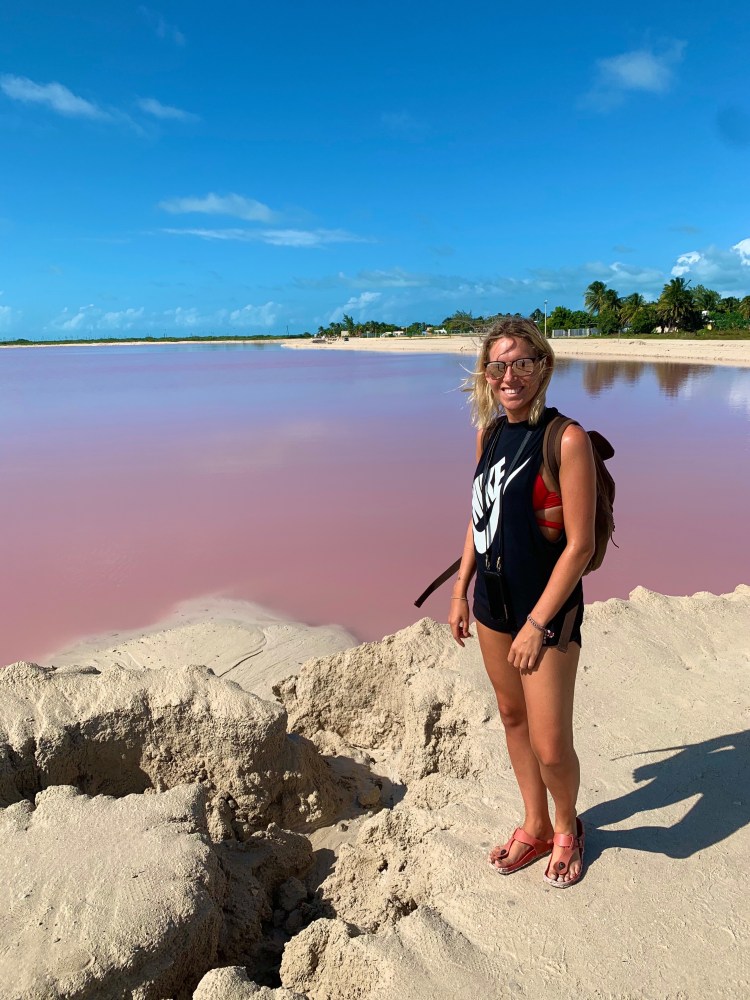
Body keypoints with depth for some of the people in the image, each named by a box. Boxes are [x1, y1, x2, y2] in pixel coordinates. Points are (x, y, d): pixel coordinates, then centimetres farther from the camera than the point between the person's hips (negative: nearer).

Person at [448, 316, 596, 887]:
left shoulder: (567, 439, -18)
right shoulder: (490, 433, 4)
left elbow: (579, 545, -18)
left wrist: (537, 623, -17)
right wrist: (461, 591, 12)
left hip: (547, 608, -6)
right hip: (493, 601, 7)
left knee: (551, 746, 2)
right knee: (512, 715, 19)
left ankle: (567, 827, 35)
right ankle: (535, 826, 41)